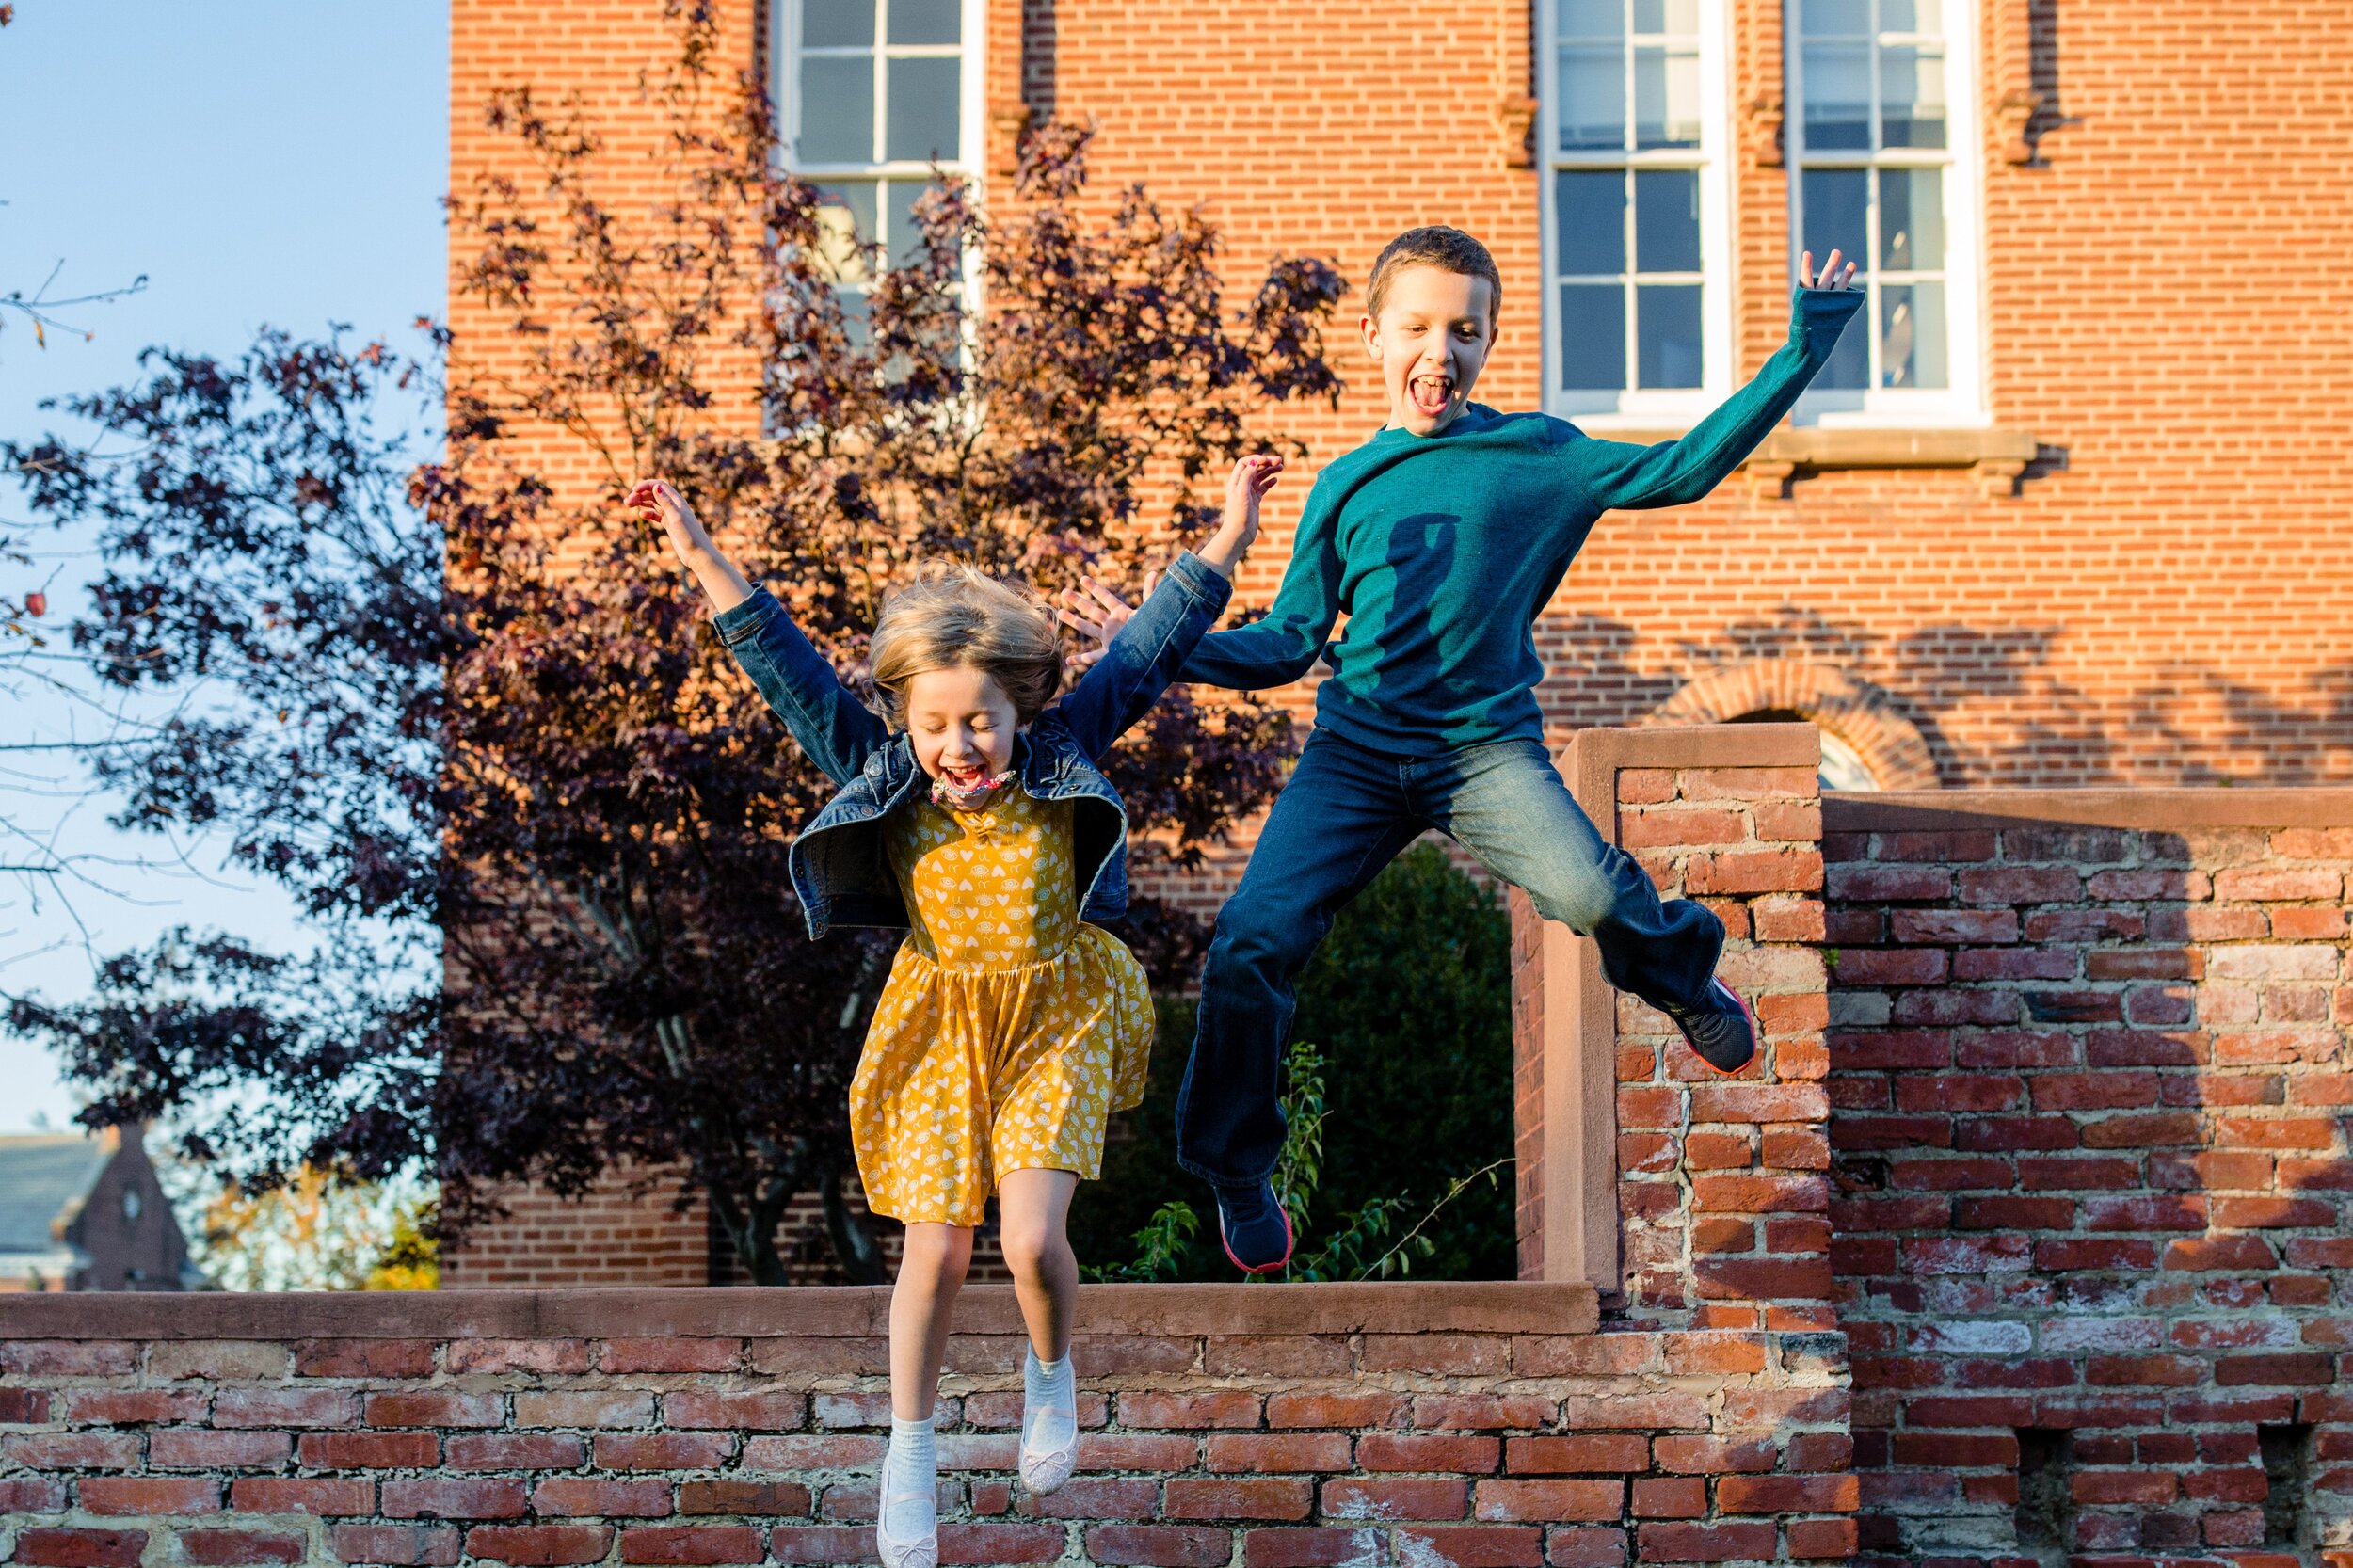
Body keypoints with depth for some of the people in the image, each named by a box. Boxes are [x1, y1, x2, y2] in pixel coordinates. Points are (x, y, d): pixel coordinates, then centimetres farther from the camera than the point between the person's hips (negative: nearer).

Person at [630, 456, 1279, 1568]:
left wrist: (1231, 531, -9)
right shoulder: (879, 775, -10)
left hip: (1058, 1015, -1)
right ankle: (910, 1454, 22)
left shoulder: (1064, 749, -10)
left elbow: (1157, 641, -8)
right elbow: (786, 667, -11)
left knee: (1033, 1238, -13)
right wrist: (699, 555, -16)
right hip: (942, 1019, 1)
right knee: (935, 1253, 2)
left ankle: (1050, 1375, 21)